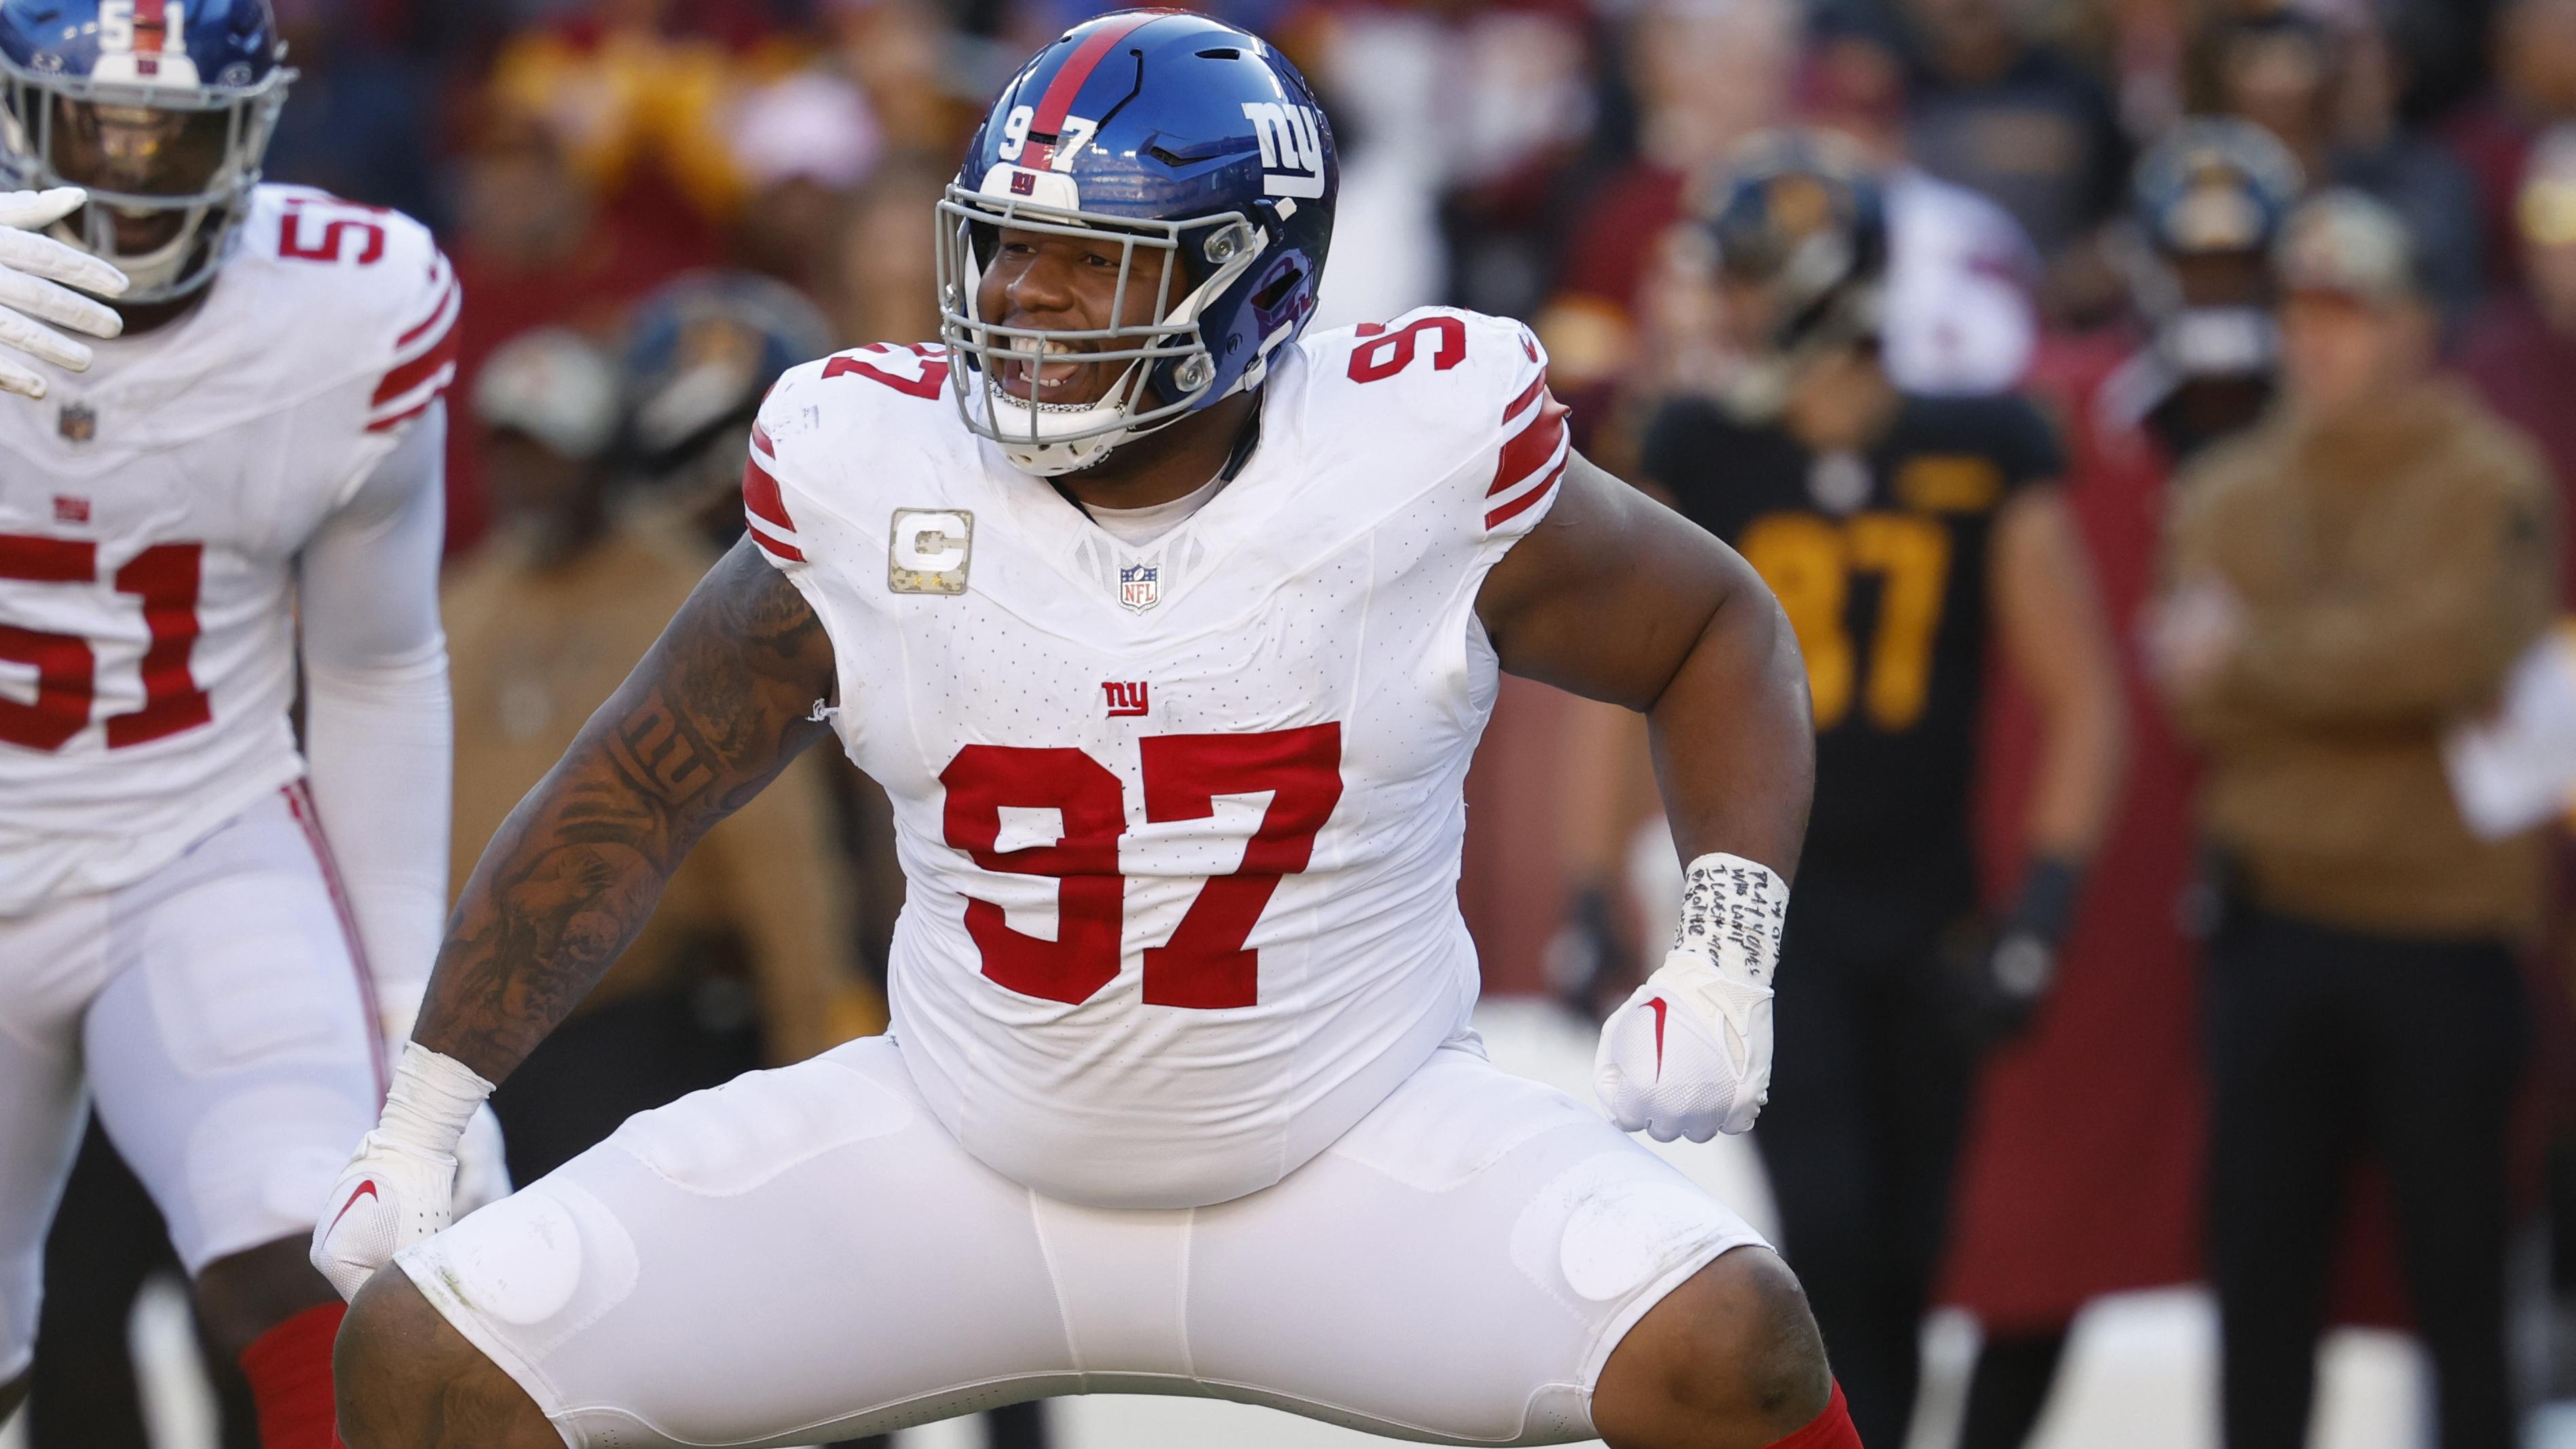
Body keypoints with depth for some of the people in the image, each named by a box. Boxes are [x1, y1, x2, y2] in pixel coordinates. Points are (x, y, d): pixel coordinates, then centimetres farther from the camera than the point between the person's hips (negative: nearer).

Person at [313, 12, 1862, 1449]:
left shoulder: (1419, 464, -14)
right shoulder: (876, 493, -10)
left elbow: (1719, 634, 4)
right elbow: (631, 797, 4)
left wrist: (1724, 957, -11)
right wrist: (418, 1124, 3)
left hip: (1354, 1156, -2)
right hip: (961, 1163, 2)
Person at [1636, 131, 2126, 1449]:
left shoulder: (1982, 459, -2)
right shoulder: (1702, 457, 1)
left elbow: (2079, 700, 1)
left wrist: (2040, 916, -8)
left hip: (1924, 917, 1)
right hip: (1765, 898, -1)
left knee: (1898, 1266, 6)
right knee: (1824, 1227, -17)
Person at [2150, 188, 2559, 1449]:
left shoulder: (2489, 483, -1)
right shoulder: (2227, 495, 11)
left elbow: (2451, 643, -16)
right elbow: (2196, 689, 0)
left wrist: (2251, 656, -8)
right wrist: (2349, 670, -14)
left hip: (2443, 930, -4)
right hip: (2273, 917, 4)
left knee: (2457, 1258, 1)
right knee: (2261, 1260, 6)